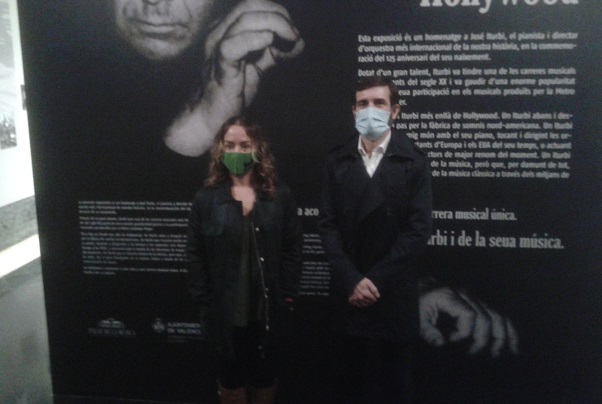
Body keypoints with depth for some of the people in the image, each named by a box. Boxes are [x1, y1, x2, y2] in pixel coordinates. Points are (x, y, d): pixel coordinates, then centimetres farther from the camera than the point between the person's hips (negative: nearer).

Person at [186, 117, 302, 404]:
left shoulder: (279, 196, -1)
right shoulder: (206, 199, -2)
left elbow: (292, 249, -1)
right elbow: (195, 255, -2)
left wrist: (288, 295, -6)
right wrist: (203, 301, -7)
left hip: (267, 305, 0)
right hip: (224, 306, 0)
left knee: (264, 368, 18)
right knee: (230, 369, 17)